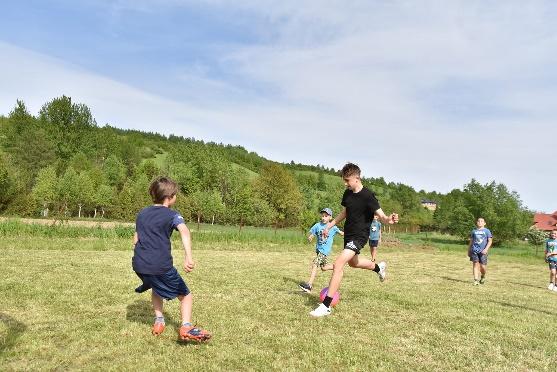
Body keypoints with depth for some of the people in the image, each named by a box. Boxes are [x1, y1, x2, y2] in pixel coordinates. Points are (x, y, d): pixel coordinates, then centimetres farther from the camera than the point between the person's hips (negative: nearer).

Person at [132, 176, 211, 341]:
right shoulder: (172, 215, -2)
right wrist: (188, 256, -37)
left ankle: (159, 321, 26)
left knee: (156, 288, 36)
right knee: (185, 296, 9)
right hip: (161, 265, -6)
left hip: (138, 264, 6)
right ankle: (186, 327, -11)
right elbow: (184, 231, -23)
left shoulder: (142, 213, 18)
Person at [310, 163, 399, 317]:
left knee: (338, 264, -21)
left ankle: (326, 306, -16)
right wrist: (329, 226, 14)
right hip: (348, 233, 9)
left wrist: (388, 219, -46)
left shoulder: (367, 196, -20)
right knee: (353, 262, 29)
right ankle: (379, 267, 59)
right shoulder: (347, 193, 1)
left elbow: (380, 214, -23)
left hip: (359, 236, -9)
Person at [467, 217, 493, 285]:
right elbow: (471, 241, 18)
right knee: (475, 264, -4)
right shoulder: (474, 231, 12)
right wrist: (469, 251, 19)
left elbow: (490, 241, 0)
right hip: (474, 250, 2)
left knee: (483, 266, -3)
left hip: (483, 251, -2)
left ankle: (483, 276, 28)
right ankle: (476, 280, -2)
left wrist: (486, 249, -13)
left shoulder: (487, 231, 5)